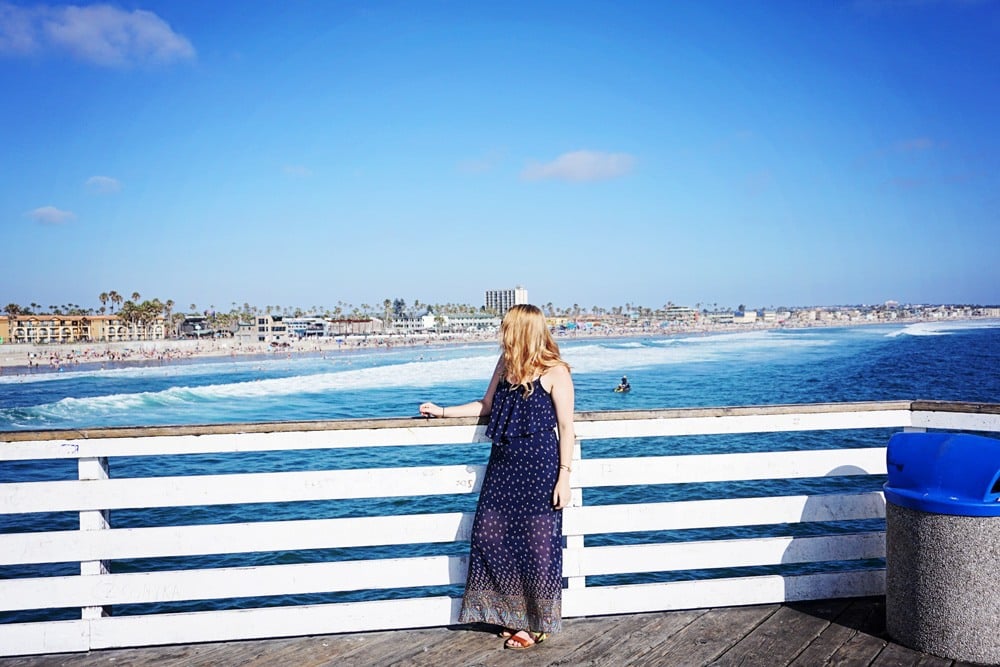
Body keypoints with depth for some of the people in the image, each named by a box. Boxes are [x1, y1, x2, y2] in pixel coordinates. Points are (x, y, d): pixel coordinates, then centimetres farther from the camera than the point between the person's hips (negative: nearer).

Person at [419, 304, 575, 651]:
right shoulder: (505, 365, 10)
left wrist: (563, 476, -12)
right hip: (503, 464, 7)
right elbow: (485, 405, 21)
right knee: (491, 537, 5)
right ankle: (512, 614, 22)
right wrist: (442, 411, 19)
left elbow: (566, 428, -9)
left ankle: (537, 622, 16)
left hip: (539, 466, -6)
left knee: (536, 544, 0)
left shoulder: (555, 372, -9)